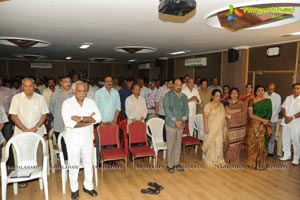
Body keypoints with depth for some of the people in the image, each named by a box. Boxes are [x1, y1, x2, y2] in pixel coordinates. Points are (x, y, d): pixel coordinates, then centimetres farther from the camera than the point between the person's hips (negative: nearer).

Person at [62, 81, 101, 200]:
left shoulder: (91, 102, -2)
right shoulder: (67, 103, -12)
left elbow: (98, 118, -13)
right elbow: (69, 123, -24)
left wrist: (80, 118, -23)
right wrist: (90, 120, -19)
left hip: (88, 138, 3)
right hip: (73, 139, -3)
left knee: (89, 164, 16)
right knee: (73, 165, 12)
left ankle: (88, 186, 36)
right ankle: (74, 189, 33)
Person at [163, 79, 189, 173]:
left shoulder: (184, 96, 10)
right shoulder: (168, 95, -6)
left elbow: (186, 109, 7)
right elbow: (167, 109, -13)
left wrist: (183, 120, -10)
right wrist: (175, 121, -17)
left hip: (181, 124, 5)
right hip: (171, 124, -5)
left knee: (178, 144, 13)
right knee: (170, 145, 1)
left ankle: (176, 163, 26)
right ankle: (170, 165, 14)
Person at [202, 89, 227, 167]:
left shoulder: (221, 105, 7)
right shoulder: (208, 105, -11)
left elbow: (223, 117, 12)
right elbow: (205, 117, -14)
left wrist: (224, 127, 11)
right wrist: (206, 127, -19)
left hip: (219, 129, 5)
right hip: (211, 128, -5)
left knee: (219, 144, 9)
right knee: (211, 144, 3)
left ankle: (218, 160, 24)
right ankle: (210, 160, 17)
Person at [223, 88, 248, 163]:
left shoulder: (241, 104, 4)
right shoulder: (226, 102, 6)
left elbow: (243, 114, -5)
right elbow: (227, 111, -8)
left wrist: (231, 114, -9)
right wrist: (239, 110, -6)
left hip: (239, 126, 0)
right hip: (229, 126, 0)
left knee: (237, 142, 3)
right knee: (229, 142, -3)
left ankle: (235, 158, 18)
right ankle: (227, 158, 10)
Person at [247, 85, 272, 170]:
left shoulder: (268, 101, 3)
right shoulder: (252, 101, 0)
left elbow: (269, 114, -3)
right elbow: (251, 115, -6)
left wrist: (263, 124, -13)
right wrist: (262, 120, -14)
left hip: (264, 125, 0)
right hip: (254, 125, 0)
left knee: (262, 144, 3)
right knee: (253, 143, 4)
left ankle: (261, 163, 16)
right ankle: (252, 163, 15)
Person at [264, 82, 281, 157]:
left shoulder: (277, 96, -1)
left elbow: (278, 108, -2)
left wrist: (271, 116, -11)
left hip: (273, 119, 0)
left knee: (271, 136, 5)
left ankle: (270, 151, 16)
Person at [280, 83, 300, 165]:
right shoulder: (288, 98, 12)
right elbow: (283, 108, 7)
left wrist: (292, 118, -16)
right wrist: (285, 117, -8)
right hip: (286, 122, 5)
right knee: (285, 139, 11)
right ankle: (287, 155, 25)